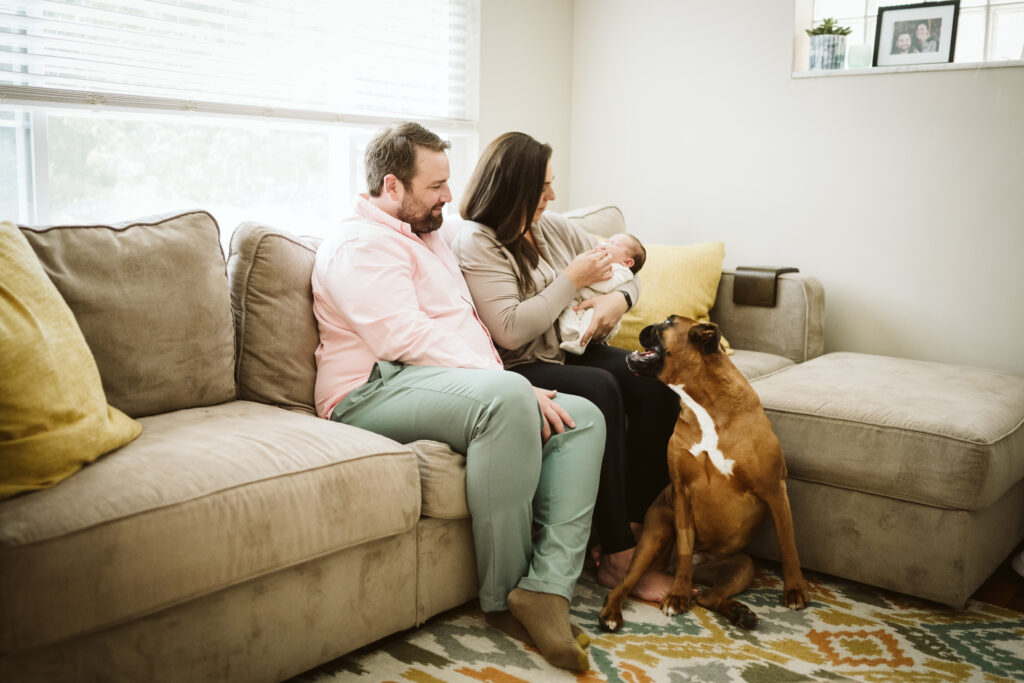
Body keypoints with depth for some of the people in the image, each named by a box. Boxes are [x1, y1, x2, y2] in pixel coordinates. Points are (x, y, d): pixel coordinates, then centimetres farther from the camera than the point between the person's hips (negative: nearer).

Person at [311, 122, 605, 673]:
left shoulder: (426, 236, 26)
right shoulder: (362, 245, -5)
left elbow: (469, 326, 27)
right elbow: (408, 341, -19)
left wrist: (507, 383, 7)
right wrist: (508, 384, -20)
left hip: (462, 386, 10)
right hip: (376, 393, -10)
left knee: (583, 418, -8)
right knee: (508, 398, -37)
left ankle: (547, 587, -24)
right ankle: (505, 598, -23)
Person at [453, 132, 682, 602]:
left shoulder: (551, 227, 13)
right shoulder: (476, 242, -9)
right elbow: (510, 331, -21)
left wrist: (618, 299, -3)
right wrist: (572, 280, -14)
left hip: (571, 352, 7)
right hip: (519, 369, -7)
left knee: (654, 380, -19)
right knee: (599, 388, -34)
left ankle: (636, 523, -13)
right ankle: (617, 558, -27)